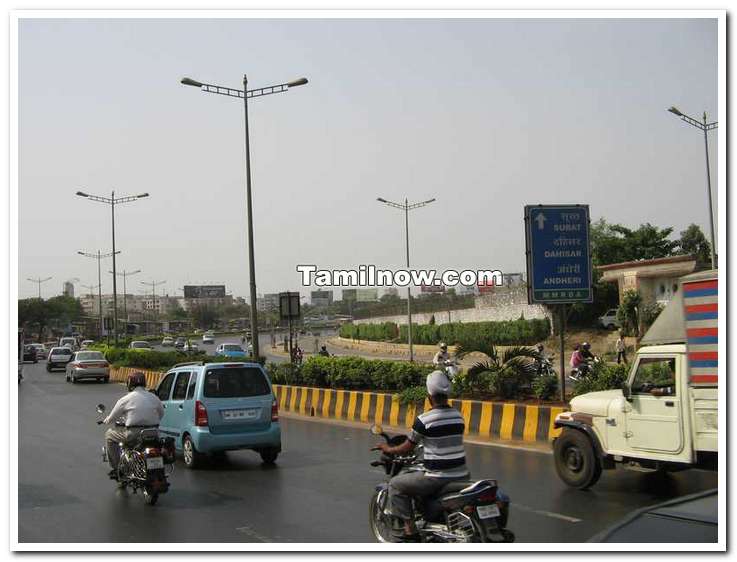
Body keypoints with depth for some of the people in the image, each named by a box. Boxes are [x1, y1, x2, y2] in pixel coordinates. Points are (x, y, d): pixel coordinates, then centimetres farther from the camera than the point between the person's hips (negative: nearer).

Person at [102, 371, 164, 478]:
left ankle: (116, 468, 14)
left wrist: (106, 420, 28)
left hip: (133, 434, -4)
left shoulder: (126, 399, -2)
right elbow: (161, 414, 20)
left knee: (109, 434, 18)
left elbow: (112, 418, 6)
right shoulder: (154, 398, 8)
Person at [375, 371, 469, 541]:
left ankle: (409, 528, 7)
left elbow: (407, 448, -3)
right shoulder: (459, 416, 5)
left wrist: (388, 449, 17)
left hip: (437, 478, -7)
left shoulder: (424, 420, -13)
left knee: (396, 484, 11)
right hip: (461, 476, 7)